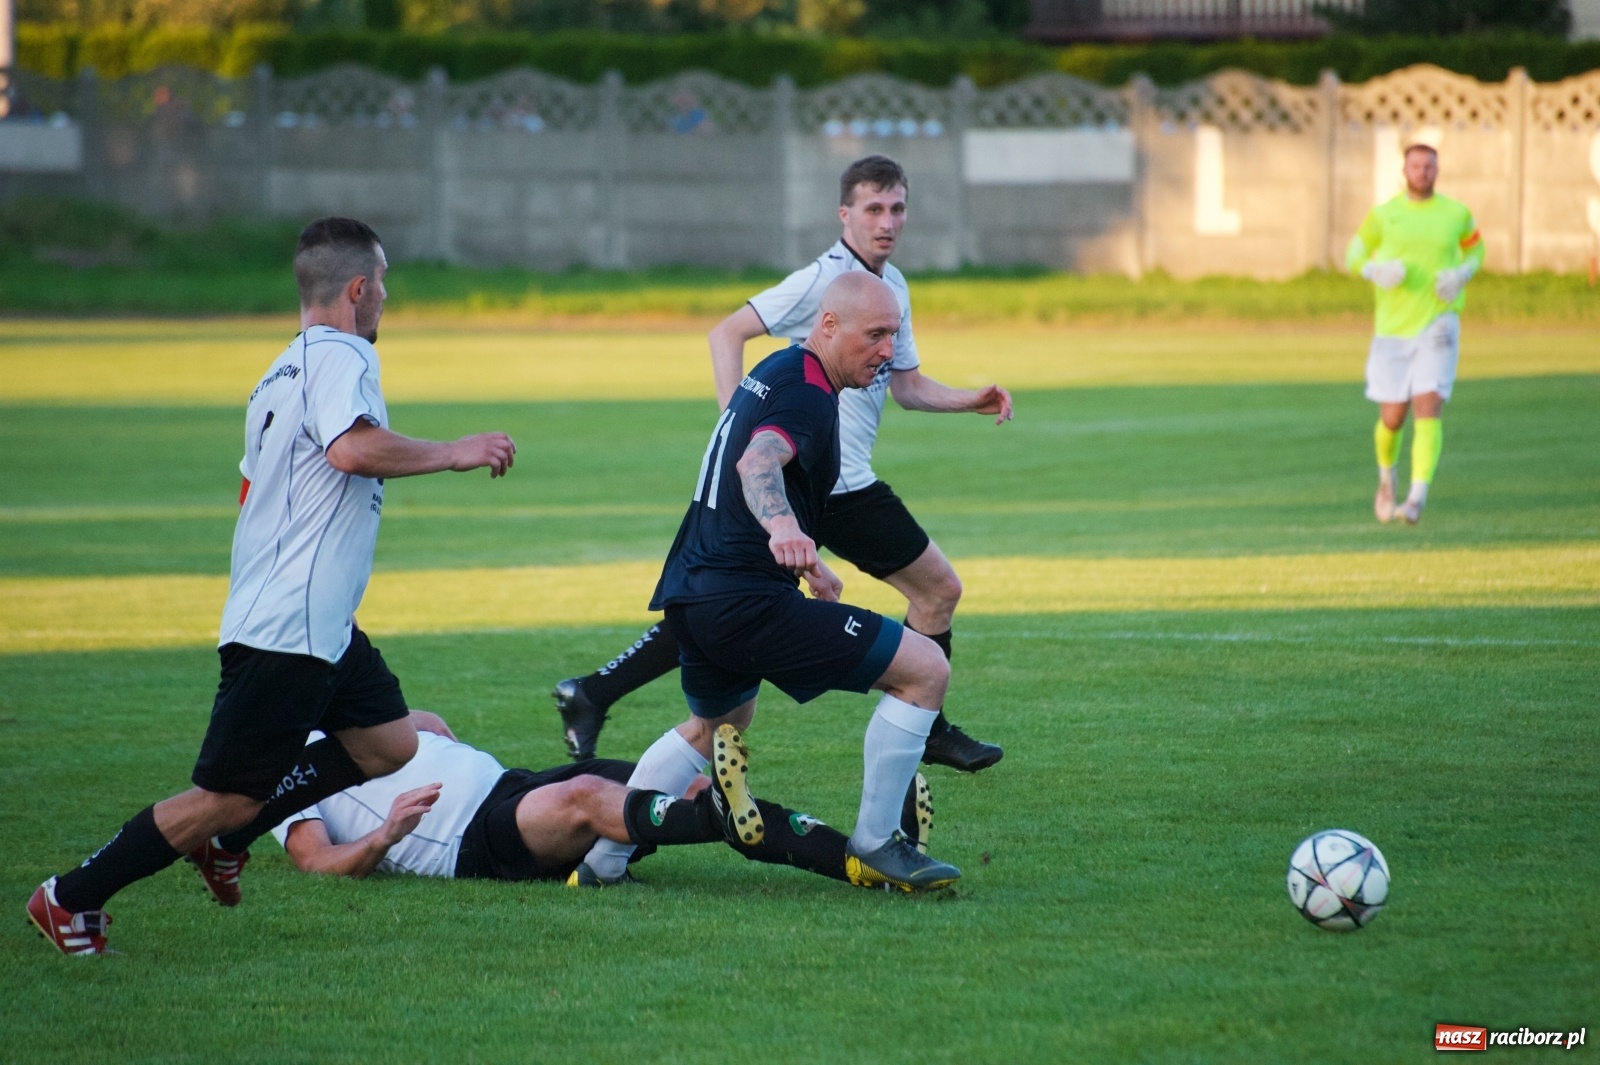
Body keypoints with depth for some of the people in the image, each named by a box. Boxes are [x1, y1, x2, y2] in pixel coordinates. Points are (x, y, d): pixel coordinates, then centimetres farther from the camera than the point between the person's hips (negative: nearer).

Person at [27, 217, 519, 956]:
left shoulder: (284, 372, 19)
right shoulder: (339, 357, -12)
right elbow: (353, 448, -32)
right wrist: (453, 453, -21)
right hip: (287, 632, -10)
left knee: (388, 743, 13)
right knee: (226, 797, -6)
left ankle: (224, 840, 15)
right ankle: (70, 900, 2)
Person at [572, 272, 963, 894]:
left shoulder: (776, 371, 18)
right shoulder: (808, 396, -14)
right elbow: (759, 462, -36)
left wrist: (805, 564, 43)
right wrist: (783, 525, -57)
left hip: (691, 597, 10)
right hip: (746, 601, -10)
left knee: (718, 722, 37)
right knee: (926, 669, -9)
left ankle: (600, 860, 32)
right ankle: (873, 848, -3)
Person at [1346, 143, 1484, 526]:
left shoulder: (1456, 213, 3)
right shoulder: (1382, 215, 2)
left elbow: (1475, 249, 19)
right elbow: (1354, 256, 10)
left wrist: (1462, 274, -4)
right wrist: (1375, 271, -14)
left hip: (1437, 325, -1)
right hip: (1392, 330, 1)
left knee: (1428, 408, -17)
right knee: (1392, 418, 5)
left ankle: (1417, 498, -22)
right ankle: (1386, 479, 37)